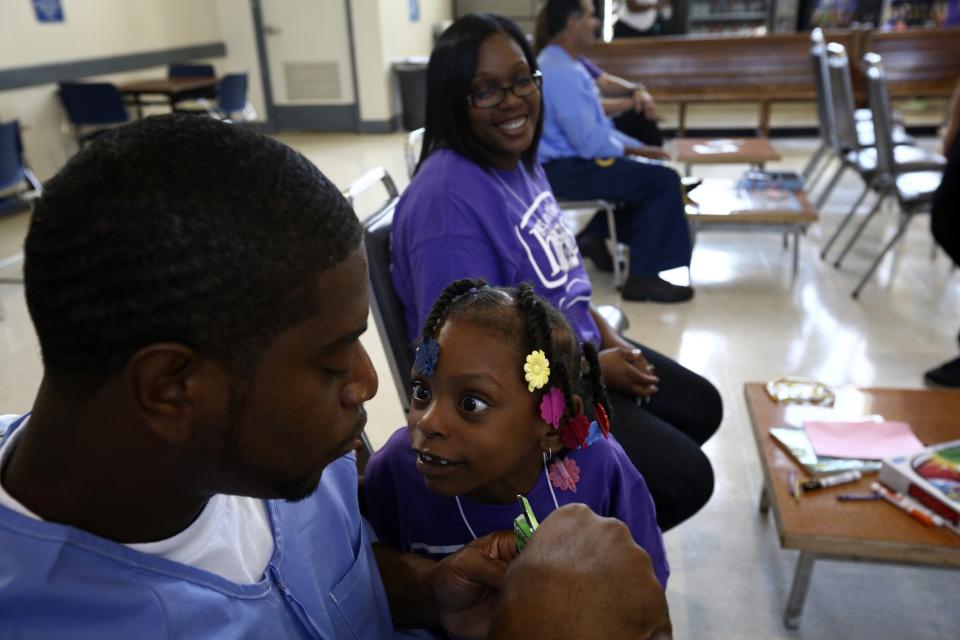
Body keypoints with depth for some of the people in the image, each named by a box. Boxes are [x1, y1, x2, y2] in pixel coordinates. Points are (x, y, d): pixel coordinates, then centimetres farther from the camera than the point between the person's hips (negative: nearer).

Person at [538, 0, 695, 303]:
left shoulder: (563, 64, 12)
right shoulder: (561, 73, -21)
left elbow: (597, 125, 16)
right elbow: (589, 141, -24)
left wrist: (638, 147, 7)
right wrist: (630, 150, -6)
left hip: (570, 158, 10)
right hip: (565, 170, -10)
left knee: (646, 170, 18)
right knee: (664, 180, -13)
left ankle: (597, 234, 17)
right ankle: (642, 278, -7)